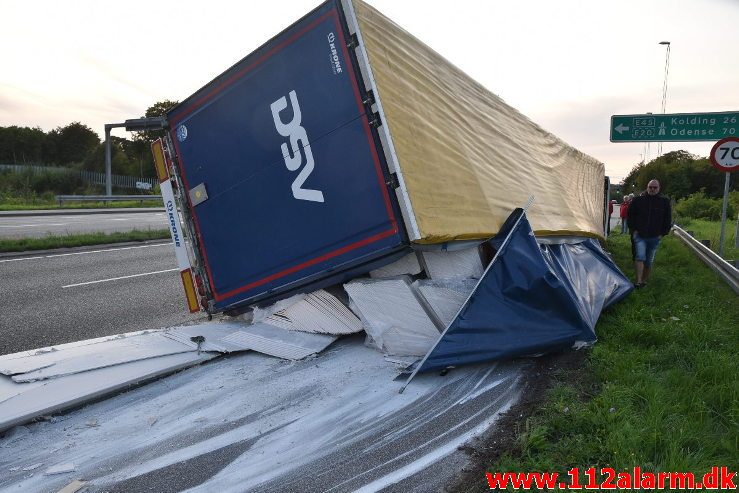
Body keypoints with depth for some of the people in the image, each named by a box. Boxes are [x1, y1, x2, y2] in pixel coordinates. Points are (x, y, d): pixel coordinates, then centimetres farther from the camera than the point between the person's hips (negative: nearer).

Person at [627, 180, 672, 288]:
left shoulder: (664, 202, 5)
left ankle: (645, 281, 23)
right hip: (640, 235, -2)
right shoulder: (638, 200, 1)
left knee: (649, 261, 10)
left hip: (654, 237, 2)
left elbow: (668, 219, 11)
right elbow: (629, 215, 9)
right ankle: (639, 281, -23)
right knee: (640, 256, -19)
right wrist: (633, 229, 2)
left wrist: (663, 233, 4)